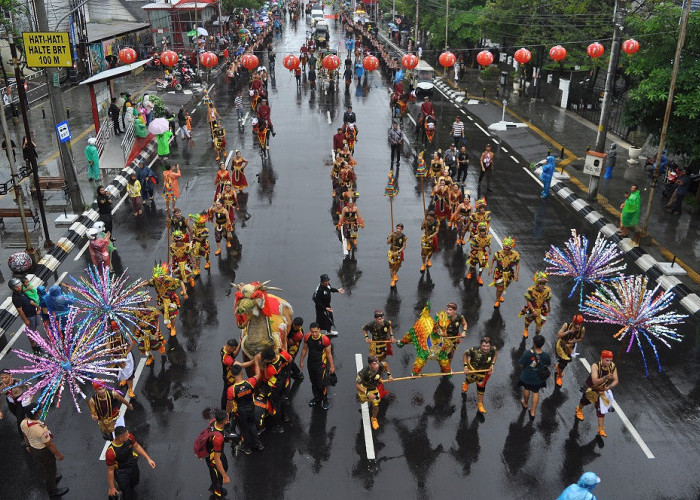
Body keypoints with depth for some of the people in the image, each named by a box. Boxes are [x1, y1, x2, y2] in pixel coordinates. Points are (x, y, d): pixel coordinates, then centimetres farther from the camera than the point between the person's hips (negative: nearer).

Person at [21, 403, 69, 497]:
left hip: (33, 449, 7)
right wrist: (58, 454, -10)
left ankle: (51, 479, 60)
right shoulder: (40, 430, -41)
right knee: (50, 469, 19)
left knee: (44, 467, 33)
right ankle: (52, 490, 42)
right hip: (43, 452, -7)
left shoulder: (23, 423, -19)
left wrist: (27, 445, 23)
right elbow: (49, 444, -26)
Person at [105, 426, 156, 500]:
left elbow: (136, 446, -3)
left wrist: (148, 459, -4)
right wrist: (111, 488, -11)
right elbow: (110, 470, -23)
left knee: (134, 483, 30)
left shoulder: (129, 437, -25)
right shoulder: (110, 452, -38)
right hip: (121, 473, -5)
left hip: (133, 465, 5)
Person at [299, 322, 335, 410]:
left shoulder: (325, 339, -23)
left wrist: (332, 366, -8)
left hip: (321, 364, -5)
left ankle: (325, 400, 19)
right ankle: (317, 398, 39)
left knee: (321, 383, -2)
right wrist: (301, 361, 13)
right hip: (311, 363, 5)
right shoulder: (307, 337, -11)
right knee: (313, 382, 18)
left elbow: (329, 353, -12)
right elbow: (304, 349, 6)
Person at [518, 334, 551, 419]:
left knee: (526, 389, 30)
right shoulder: (546, 355, -27)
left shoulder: (527, 353, -34)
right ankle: (533, 412, 34)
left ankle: (525, 404, 56)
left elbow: (521, 364, -21)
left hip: (527, 377, -1)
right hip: (538, 378, 1)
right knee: (536, 392, 24)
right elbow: (548, 364, -7)